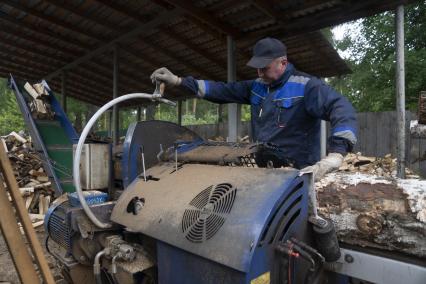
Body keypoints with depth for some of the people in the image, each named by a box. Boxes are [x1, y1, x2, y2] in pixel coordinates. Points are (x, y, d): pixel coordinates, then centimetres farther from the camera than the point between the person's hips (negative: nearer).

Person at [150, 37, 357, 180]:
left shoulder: (305, 86, -13)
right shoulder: (256, 87, 7)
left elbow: (341, 108, -24)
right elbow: (222, 91, 7)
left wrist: (334, 156, -41)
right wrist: (178, 81, 1)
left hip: (297, 174, -6)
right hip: (264, 169, 6)